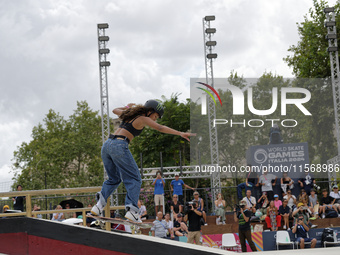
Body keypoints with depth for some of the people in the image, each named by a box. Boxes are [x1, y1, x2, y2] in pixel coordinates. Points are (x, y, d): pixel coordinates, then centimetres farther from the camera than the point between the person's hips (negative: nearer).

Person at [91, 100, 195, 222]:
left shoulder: (131, 114, 23)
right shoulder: (143, 119, 2)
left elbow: (115, 110, 43)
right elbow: (160, 128, -12)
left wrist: (128, 107, 59)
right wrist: (180, 133, -17)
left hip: (107, 145, 8)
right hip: (119, 146, -8)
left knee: (114, 179, 22)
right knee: (134, 179, -2)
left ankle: (100, 203, 2)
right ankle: (132, 210, -16)